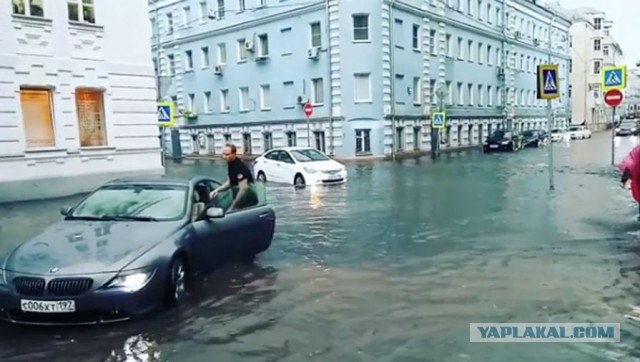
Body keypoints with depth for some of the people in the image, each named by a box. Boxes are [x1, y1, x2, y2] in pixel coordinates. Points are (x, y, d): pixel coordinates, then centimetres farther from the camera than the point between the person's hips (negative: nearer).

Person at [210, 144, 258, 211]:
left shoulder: (239, 166, -24)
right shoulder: (230, 164, 3)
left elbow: (244, 189, -31)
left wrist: (231, 208, -30)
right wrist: (217, 190, 1)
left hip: (249, 200, -9)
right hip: (239, 200, 9)